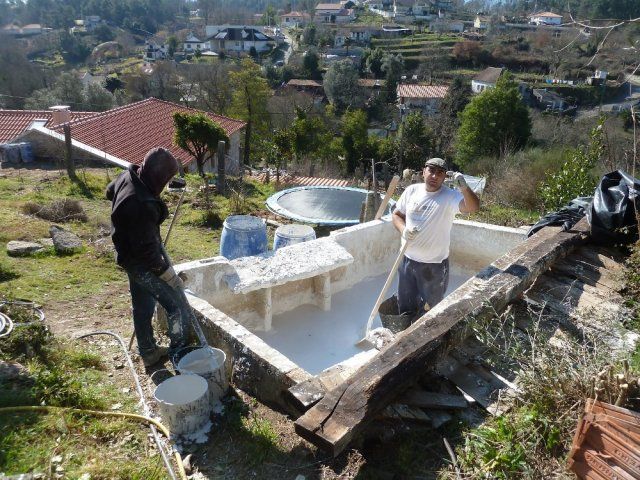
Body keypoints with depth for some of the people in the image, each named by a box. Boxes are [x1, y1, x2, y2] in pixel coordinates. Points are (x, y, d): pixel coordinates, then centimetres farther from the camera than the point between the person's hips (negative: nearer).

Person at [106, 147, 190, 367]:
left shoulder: (128, 176, -6)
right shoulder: (143, 206, -36)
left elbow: (110, 191, 19)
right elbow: (146, 250, -30)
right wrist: (169, 275, -20)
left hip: (128, 256, 10)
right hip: (143, 264, -10)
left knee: (143, 306, 23)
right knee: (178, 307, 2)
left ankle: (148, 352, 39)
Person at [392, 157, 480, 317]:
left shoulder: (450, 196, -14)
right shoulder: (411, 191, -2)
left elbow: (473, 207, -29)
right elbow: (397, 215, 7)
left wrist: (464, 187, -48)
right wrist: (403, 229, -14)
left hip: (435, 265, -3)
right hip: (407, 260, 4)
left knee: (431, 310, 16)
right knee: (405, 308, 20)